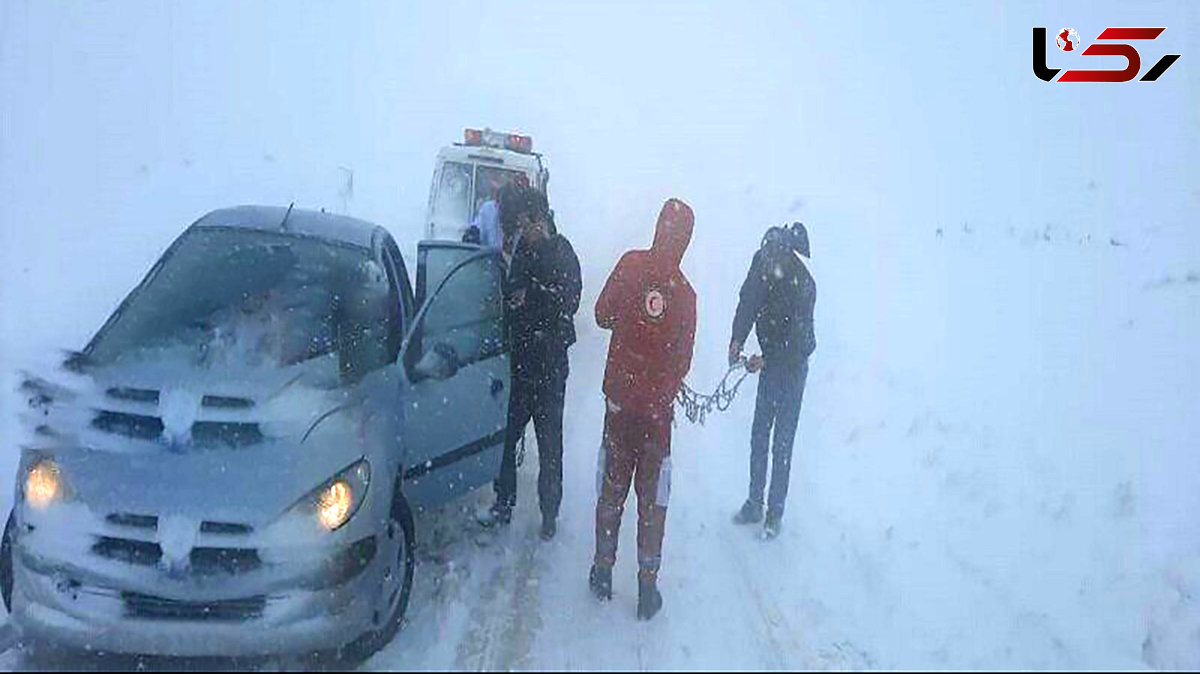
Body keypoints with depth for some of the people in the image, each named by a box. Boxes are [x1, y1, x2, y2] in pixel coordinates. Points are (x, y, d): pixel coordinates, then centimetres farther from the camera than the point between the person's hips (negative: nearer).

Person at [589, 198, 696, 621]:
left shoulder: (631, 266, -11)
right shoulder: (686, 295, -10)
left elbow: (602, 315, -2)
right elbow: (683, 362, -4)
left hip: (620, 399, 1)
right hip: (658, 408, -1)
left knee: (612, 490, 14)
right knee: (652, 499, 9)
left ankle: (603, 573, 23)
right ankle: (647, 587, 12)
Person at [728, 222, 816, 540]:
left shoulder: (803, 284, -25)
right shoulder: (765, 262, -9)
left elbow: (798, 338, -23)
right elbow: (748, 301, -4)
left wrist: (767, 360, -24)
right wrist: (737, 340, -16)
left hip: (793, 365, -6)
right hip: (771, 362, 6)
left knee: (782, 442, 0)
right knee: (759, 435, 12)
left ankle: (775, 513, 12)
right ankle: (754, 504, 25)